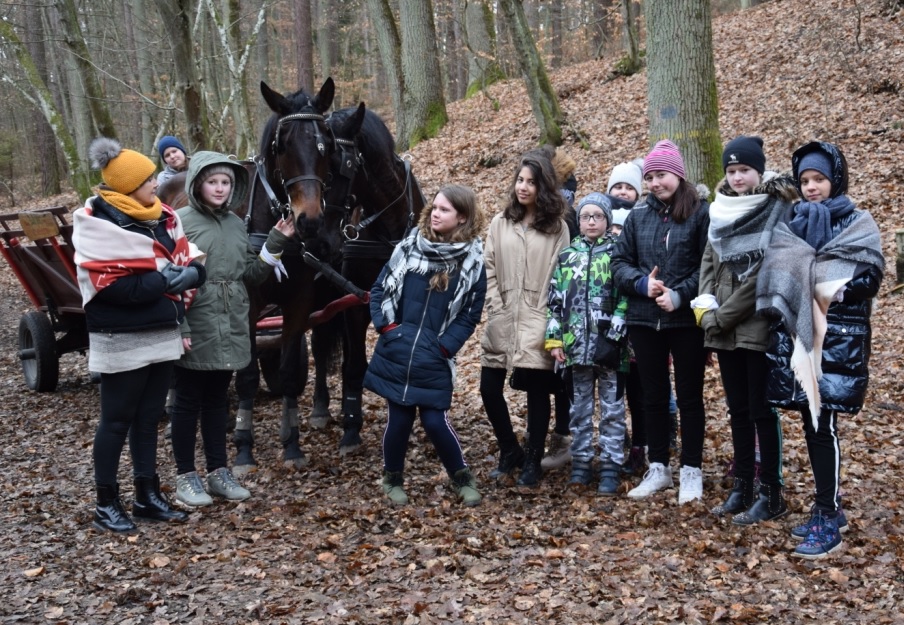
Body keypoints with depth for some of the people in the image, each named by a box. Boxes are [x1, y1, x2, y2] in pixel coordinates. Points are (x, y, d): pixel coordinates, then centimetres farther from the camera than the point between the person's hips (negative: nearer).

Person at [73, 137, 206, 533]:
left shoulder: (162, 218, 10)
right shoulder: (99, 223, -12)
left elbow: (189, 263, 13)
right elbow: (111, 284, -20)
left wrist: (186, 274, -10)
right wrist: (163, 281, -19)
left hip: (162, 334, 7)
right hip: (122, 340, -7)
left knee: (148, 418, 14)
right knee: (117, 421, 2)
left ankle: (148, 496, 24)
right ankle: (106, 504, 13)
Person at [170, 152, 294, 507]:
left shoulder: (236, 224, 9)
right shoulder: (181, 222, -10)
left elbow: (251, 274, 12)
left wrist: (275, 245, -1)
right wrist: (179, 327, -20)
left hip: (230, 330, 6)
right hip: (195, 330, -6)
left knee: (217, 400, 15)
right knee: (189, 401, 5)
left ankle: (218, 471, 25)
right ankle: (185, 476, 16)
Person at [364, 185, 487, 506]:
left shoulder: (473, 261, -3)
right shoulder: (409, 246, 1)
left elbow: (471, 314, 1)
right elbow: (379, 289, 6)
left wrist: (445, 345, -9)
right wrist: (386, 326, -5)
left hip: (434, 359, -1)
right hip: (395, 351, 2)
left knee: (435, 421, -2)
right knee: (399, 419, 8)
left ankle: (462, 477, 23)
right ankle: (393, 478, 31)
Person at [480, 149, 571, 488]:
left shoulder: (557, 228, 1)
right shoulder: (500, 223, 9)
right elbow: (488, 269, 8)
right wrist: (495, 307, -3)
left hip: (537, 324, -3)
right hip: (501, 323, 3)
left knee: (537, 392, 2)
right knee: (489, 388, 3)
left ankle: (532, 462, 16)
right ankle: (510, 452, 24)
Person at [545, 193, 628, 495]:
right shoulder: (566, 256, 10)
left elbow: (626, 297, -5)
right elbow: (555, 300, 10)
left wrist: (616, 333, -14)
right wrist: (554, 338, 3)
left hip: (609, 343, -3)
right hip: (576, 342, 3)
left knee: (612, 407, 2)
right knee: (579, 406, 10)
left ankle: (611, 466, 8)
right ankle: (581, 461, 19)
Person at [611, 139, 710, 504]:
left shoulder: (701, 212, -6)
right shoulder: (639, 215, 6)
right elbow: (620, 262, 6)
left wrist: (679, 295, -19)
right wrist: (642, 283, -12)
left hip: (687, 321, -4)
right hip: (644, 320, 4)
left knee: (689, 396, 7)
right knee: (653, 396, 12)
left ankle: (691, 471, 18)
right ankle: (658, 469, 24)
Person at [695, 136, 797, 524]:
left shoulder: (779, 210, -9)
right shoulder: (722, 210, 11)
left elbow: (765, 274, -14)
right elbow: (709, 261, 13)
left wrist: (721, 317, -12)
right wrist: (706, 307, -4)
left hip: (760, 328, -6)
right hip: (725, 330, 6)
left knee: (762, 412, -1)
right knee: (738, 411, 13)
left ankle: (771, 495, 9)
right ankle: (742, 488, 22)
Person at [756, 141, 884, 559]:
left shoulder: (858, 226, 1)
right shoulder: (794, 224, 14)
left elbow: (871, 279, -8)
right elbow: (776, 278, 9)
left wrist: (833, 292, -20)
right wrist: (796, 297, -9)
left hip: (837, 338, -5)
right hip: (798, 334, 5)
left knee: (823, 424, -9)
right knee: (811, 423, 7)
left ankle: (828, 522, -3)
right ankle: (829, 508, 19)